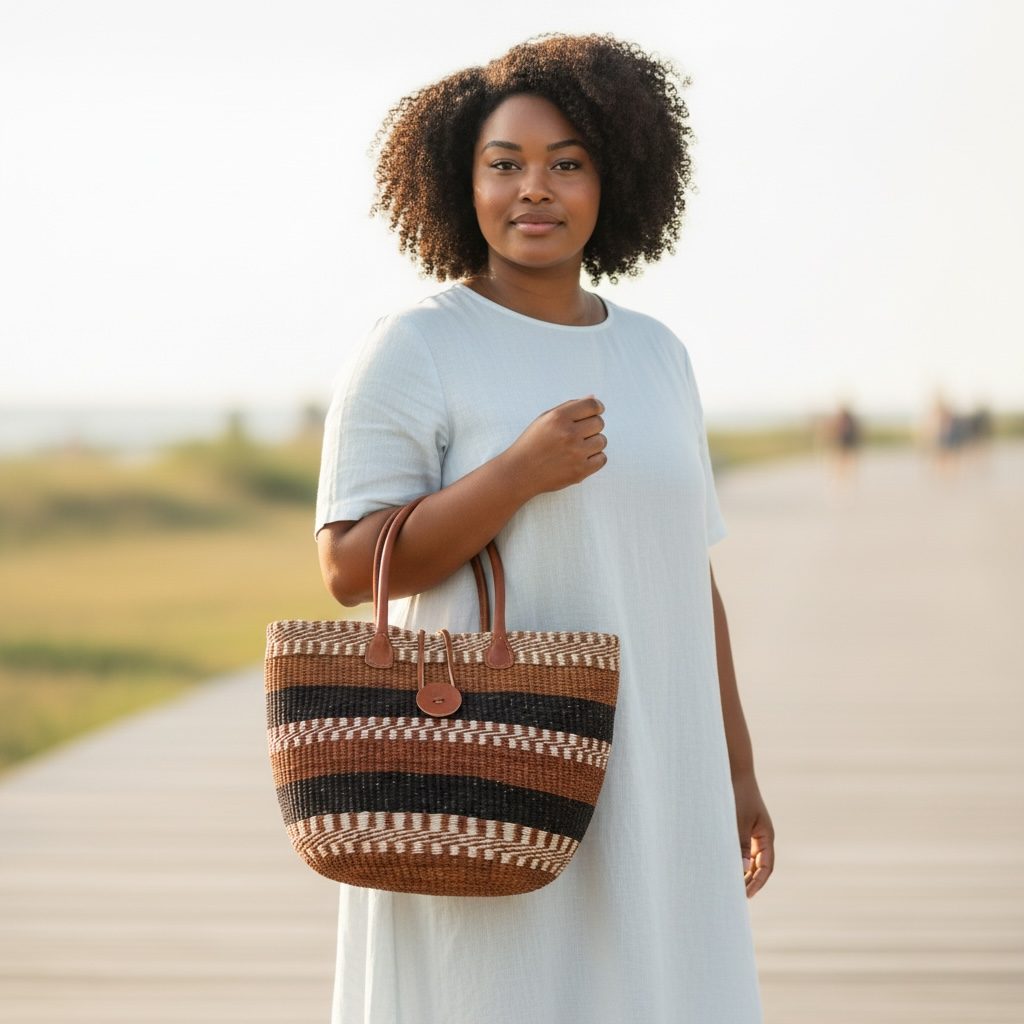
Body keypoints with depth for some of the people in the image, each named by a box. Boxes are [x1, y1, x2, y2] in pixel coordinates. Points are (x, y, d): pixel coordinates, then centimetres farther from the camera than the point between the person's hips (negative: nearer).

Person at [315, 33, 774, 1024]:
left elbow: (685, 571, 14)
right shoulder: (415, 350, -7)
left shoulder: (652, 355, 11)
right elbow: (350, 567, -12)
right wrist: (523, 469, -21)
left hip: (644, 783, 6)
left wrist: (735, 772, 12)